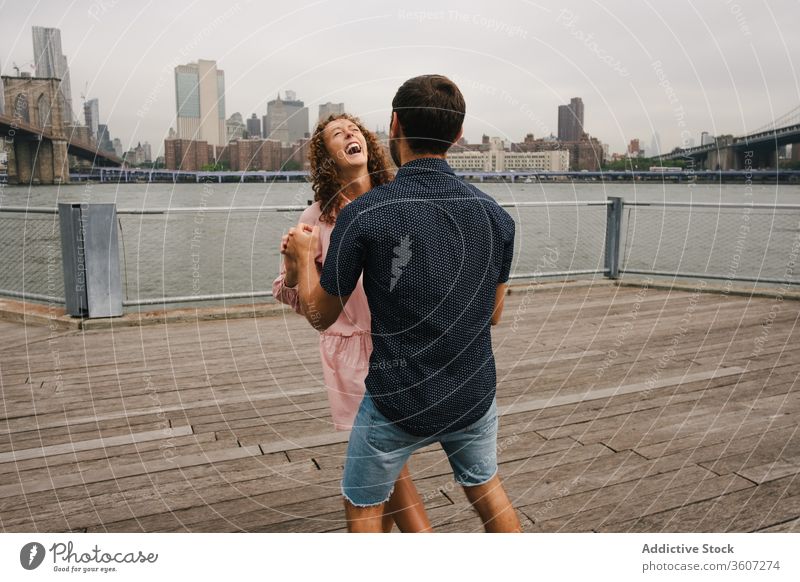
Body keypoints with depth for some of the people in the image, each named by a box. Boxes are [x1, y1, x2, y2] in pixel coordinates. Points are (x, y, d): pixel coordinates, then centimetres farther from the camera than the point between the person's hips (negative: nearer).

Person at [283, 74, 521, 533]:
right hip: (475, 395, 4)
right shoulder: (495, 215, -5)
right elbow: (493, 314, 7)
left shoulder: (362, 215, -18)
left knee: (363, 505, 21)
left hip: (399, 404, -3)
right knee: (485, 483, 30)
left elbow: (321, 315, -5)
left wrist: (305, 255, 11)